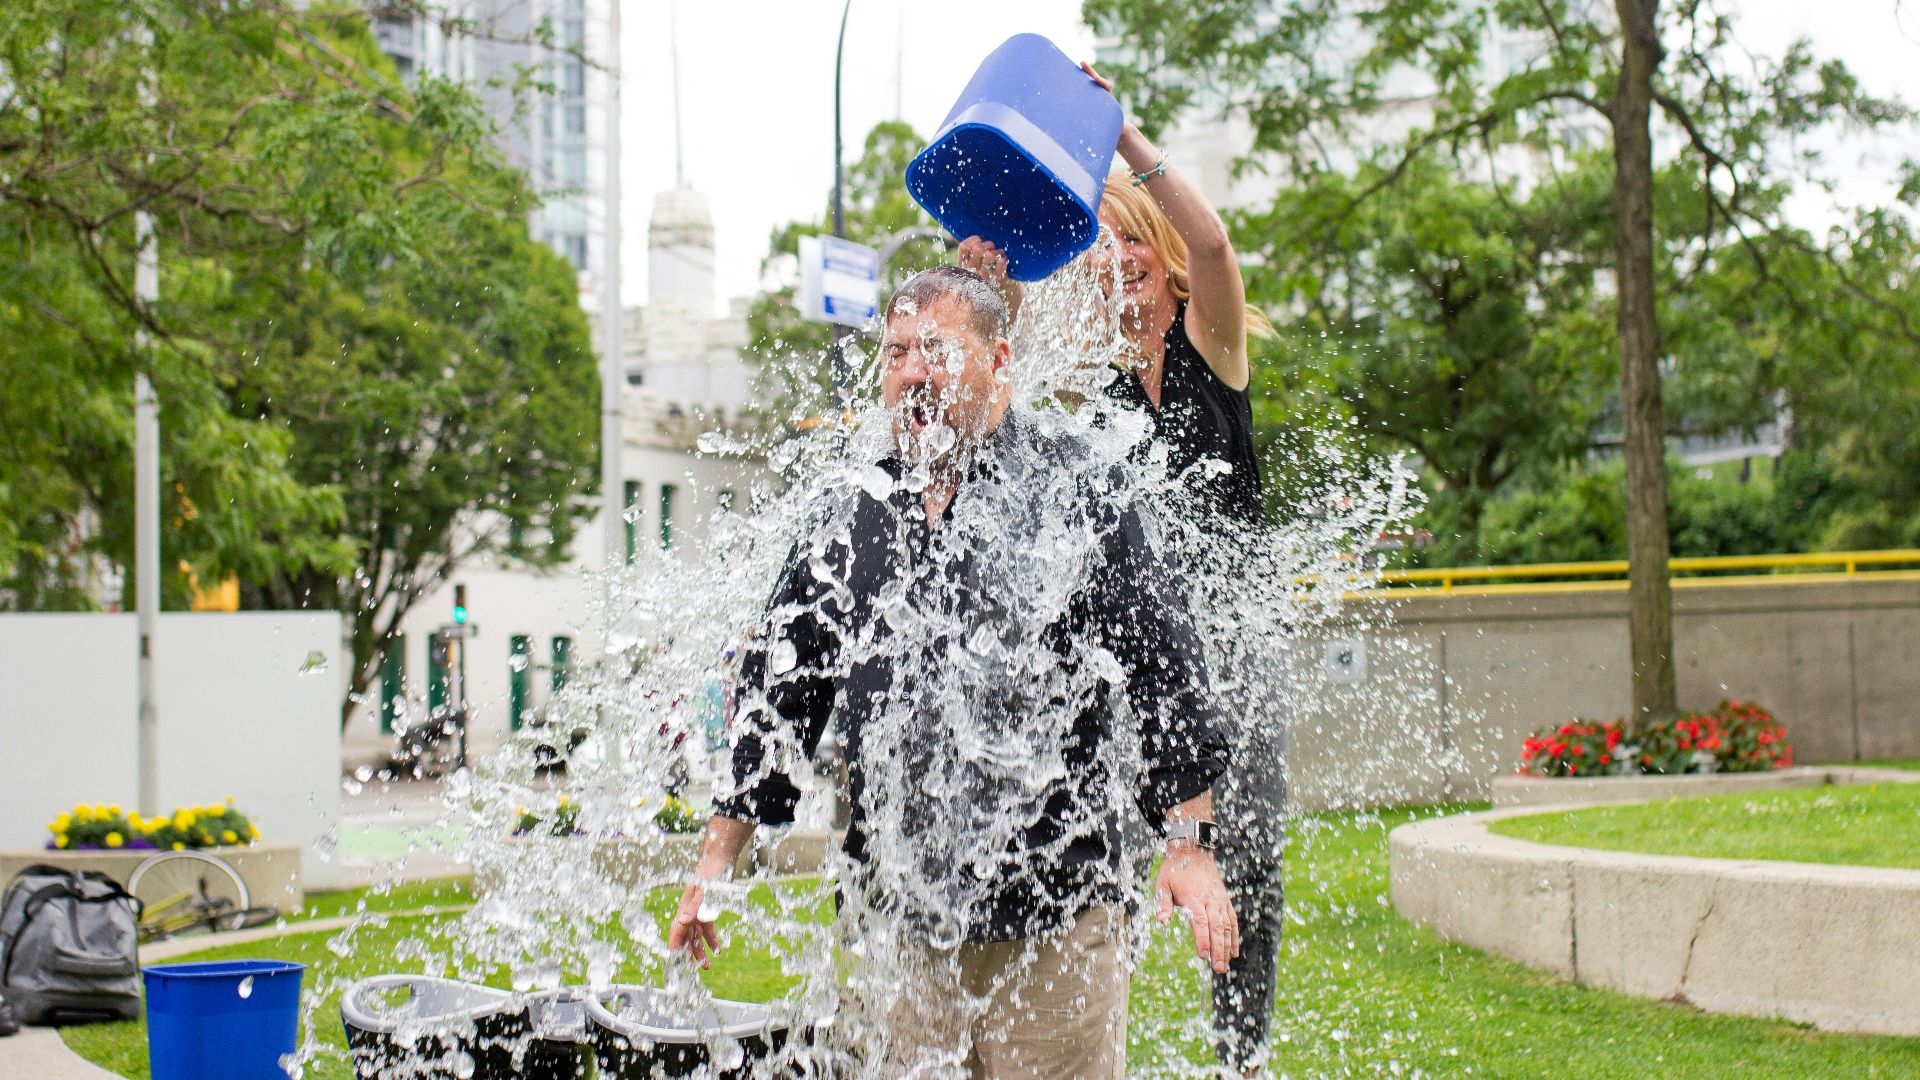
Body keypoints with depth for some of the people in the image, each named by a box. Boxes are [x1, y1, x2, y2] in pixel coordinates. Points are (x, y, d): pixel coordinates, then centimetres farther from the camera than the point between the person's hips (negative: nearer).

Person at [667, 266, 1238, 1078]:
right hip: (902, 918, 4)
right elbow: (777, 690, 15)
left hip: (1054, 921, -4)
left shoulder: (1073, 487, -2)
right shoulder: (855, 517, 10)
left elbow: (1161, 668, -3)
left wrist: (1189, 844, -8)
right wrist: (715, 864, 13)